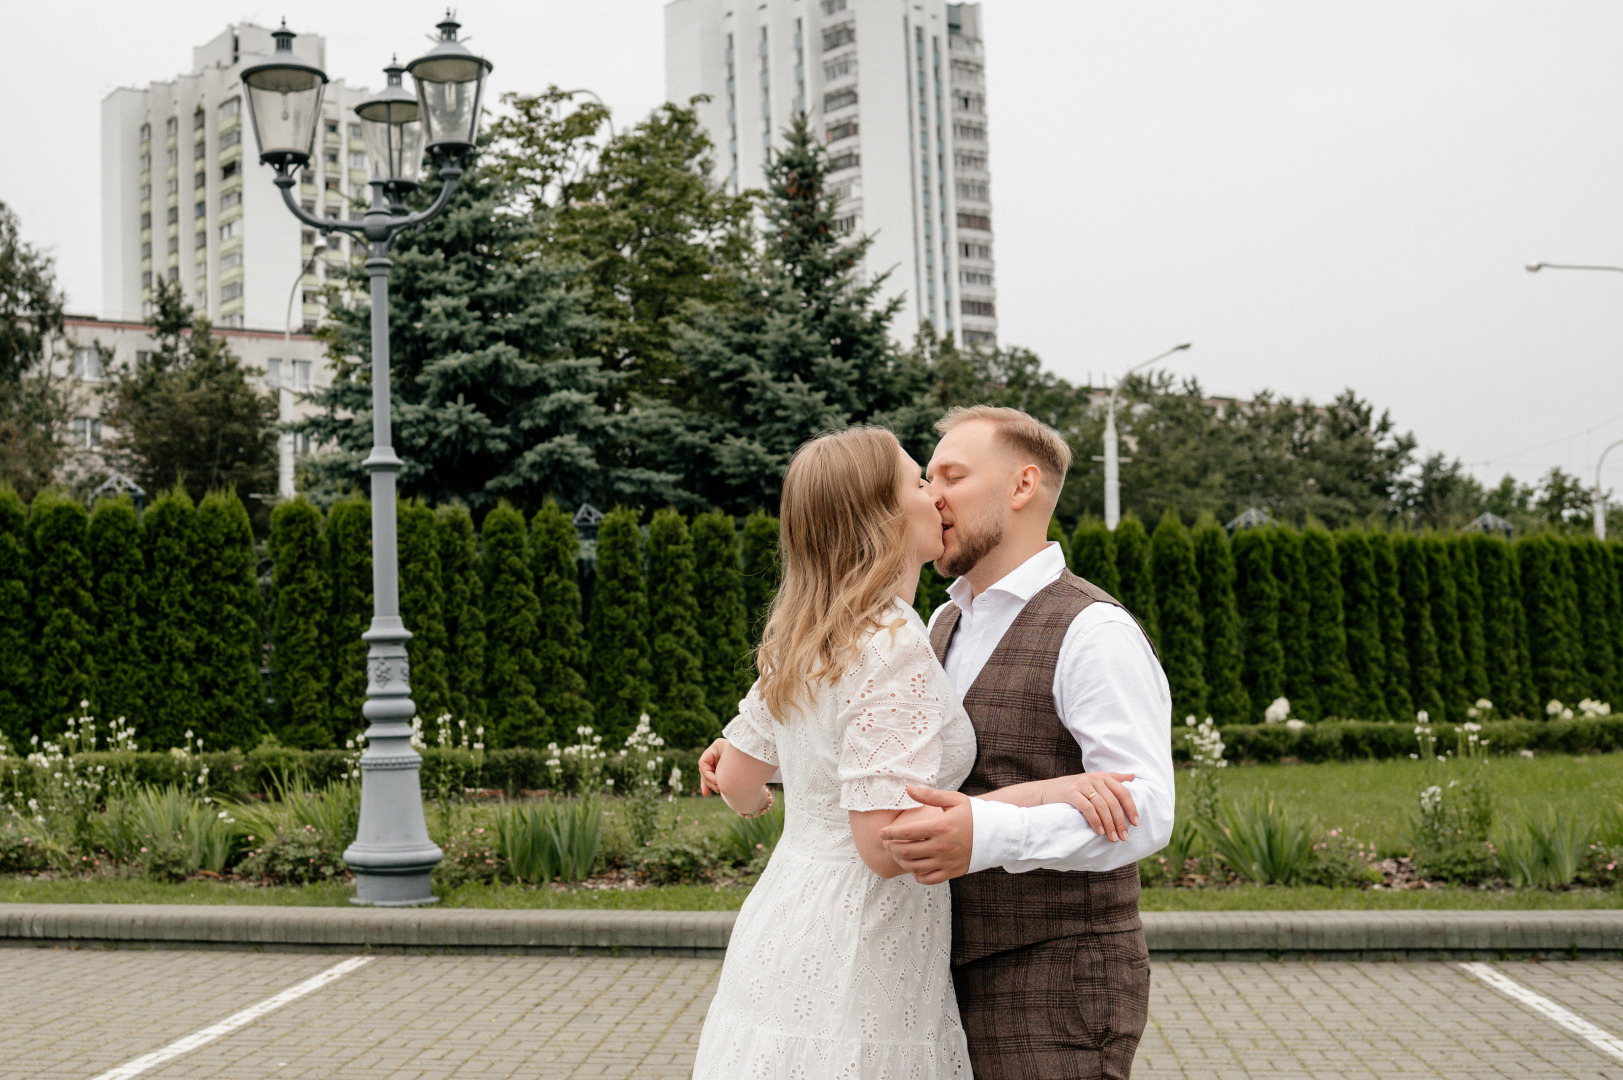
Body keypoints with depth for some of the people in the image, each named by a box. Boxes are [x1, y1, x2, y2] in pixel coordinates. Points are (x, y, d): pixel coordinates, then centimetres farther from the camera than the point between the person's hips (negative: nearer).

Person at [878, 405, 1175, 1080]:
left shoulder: (1093, 633, -14)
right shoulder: (946, 626, 13)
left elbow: (1143, 814, -26)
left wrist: (985, 835, -40)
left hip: (1055, 998, -8)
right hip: (958, 980, 8)